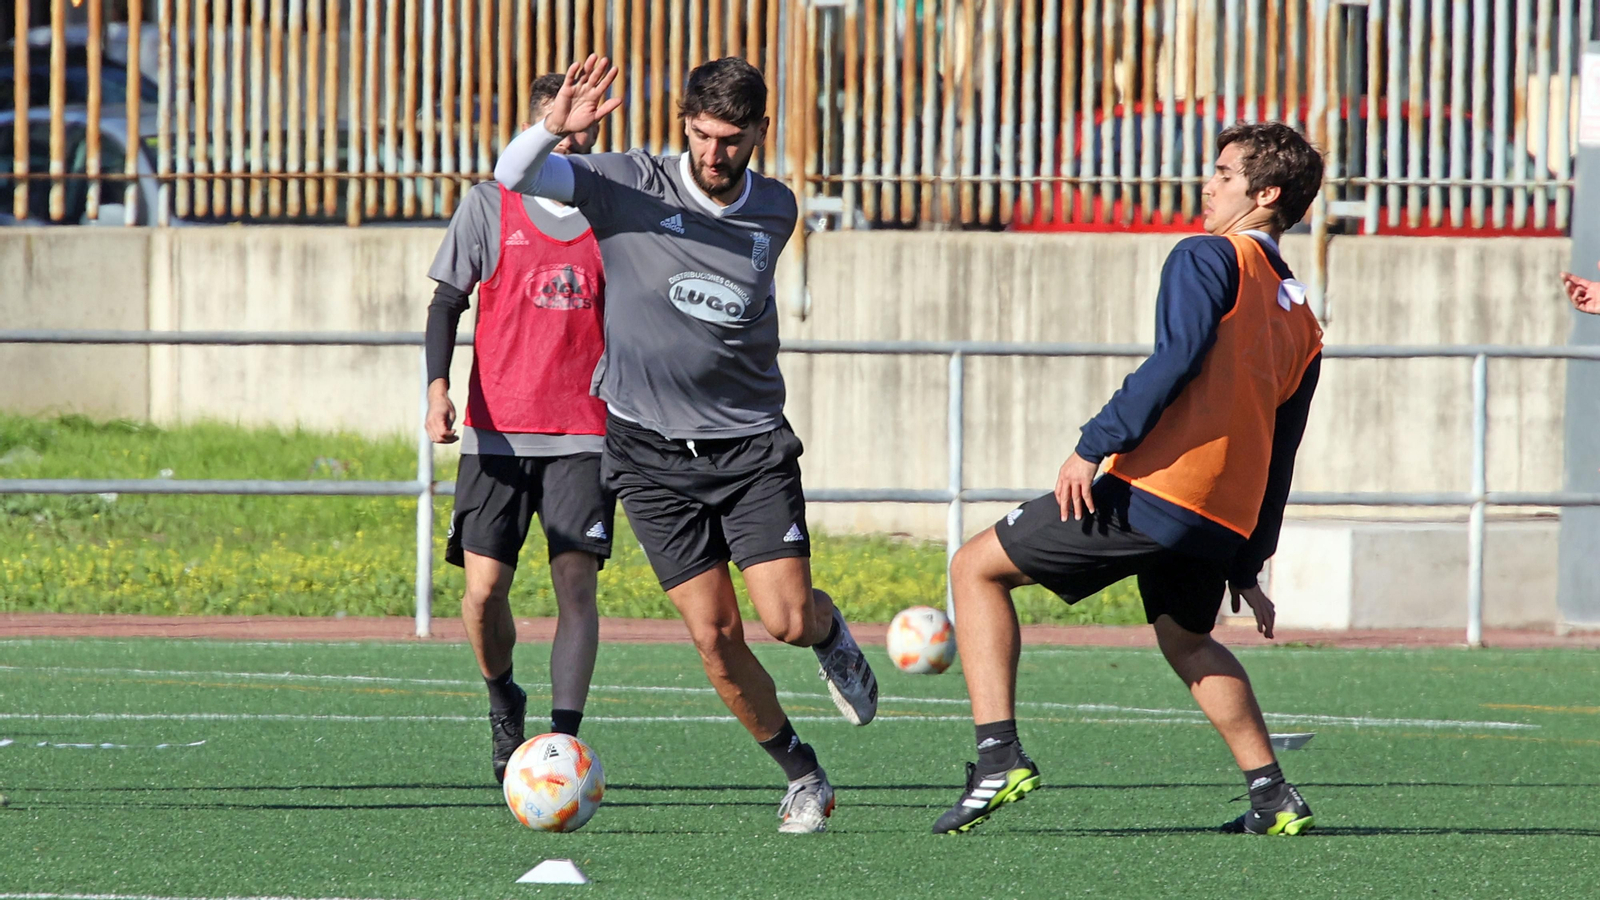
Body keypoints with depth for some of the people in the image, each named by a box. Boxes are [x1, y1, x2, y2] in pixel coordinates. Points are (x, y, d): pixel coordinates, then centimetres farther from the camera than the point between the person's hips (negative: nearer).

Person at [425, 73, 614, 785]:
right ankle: (502, 698, 23)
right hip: (498, 432, 0)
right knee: (484, 589, -6)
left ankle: (562, 744, -14)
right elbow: (447, 302, 5)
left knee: (576, 584, -13)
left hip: (585, 434, 0)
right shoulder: (489, 206, 5)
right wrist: (437, 386, -11)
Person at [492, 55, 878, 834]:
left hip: (749, 441, 1)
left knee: (786, 618, -13)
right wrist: (555, 127, -37)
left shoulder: (776, 213, 2)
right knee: (714, 636, -6)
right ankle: (801, 775, 14)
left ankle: (831, 634, 25)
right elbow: (513, 176, -17)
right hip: (651, 450, -1)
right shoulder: (631, 186, -8)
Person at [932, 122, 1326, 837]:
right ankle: (1273, 797, 25)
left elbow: (1174, 360, -17)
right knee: (1187, 640, 33)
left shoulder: (1208, 257, -1)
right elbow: (1277, 461, 23)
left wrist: (1095, 446, -18)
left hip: (1153, 486, -7)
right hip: (1226, 523, 7)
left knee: (977, 567, 4)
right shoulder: (1301, 321, 21)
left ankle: (999, 754, -9)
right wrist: (1246, 569, 27)